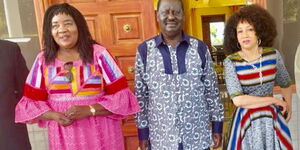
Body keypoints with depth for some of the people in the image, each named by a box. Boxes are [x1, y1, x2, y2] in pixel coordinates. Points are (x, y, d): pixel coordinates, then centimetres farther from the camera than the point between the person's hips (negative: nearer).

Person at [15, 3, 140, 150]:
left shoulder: (98, 53, -6)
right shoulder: (43, 59, 1)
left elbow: (120, 96, -7)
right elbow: (31, 102, 6)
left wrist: (89, 110, -19)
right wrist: (55, 116, -12)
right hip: (63, 136, 2)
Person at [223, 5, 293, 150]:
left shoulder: (273, 55, -6)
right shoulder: (231, 62, -16)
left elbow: (285, 83, 13)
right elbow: (238, 100, -24)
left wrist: (288, 107, 20)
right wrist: (273, 100, -15)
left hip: (273, 118, 3)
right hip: (246, 120, -3)